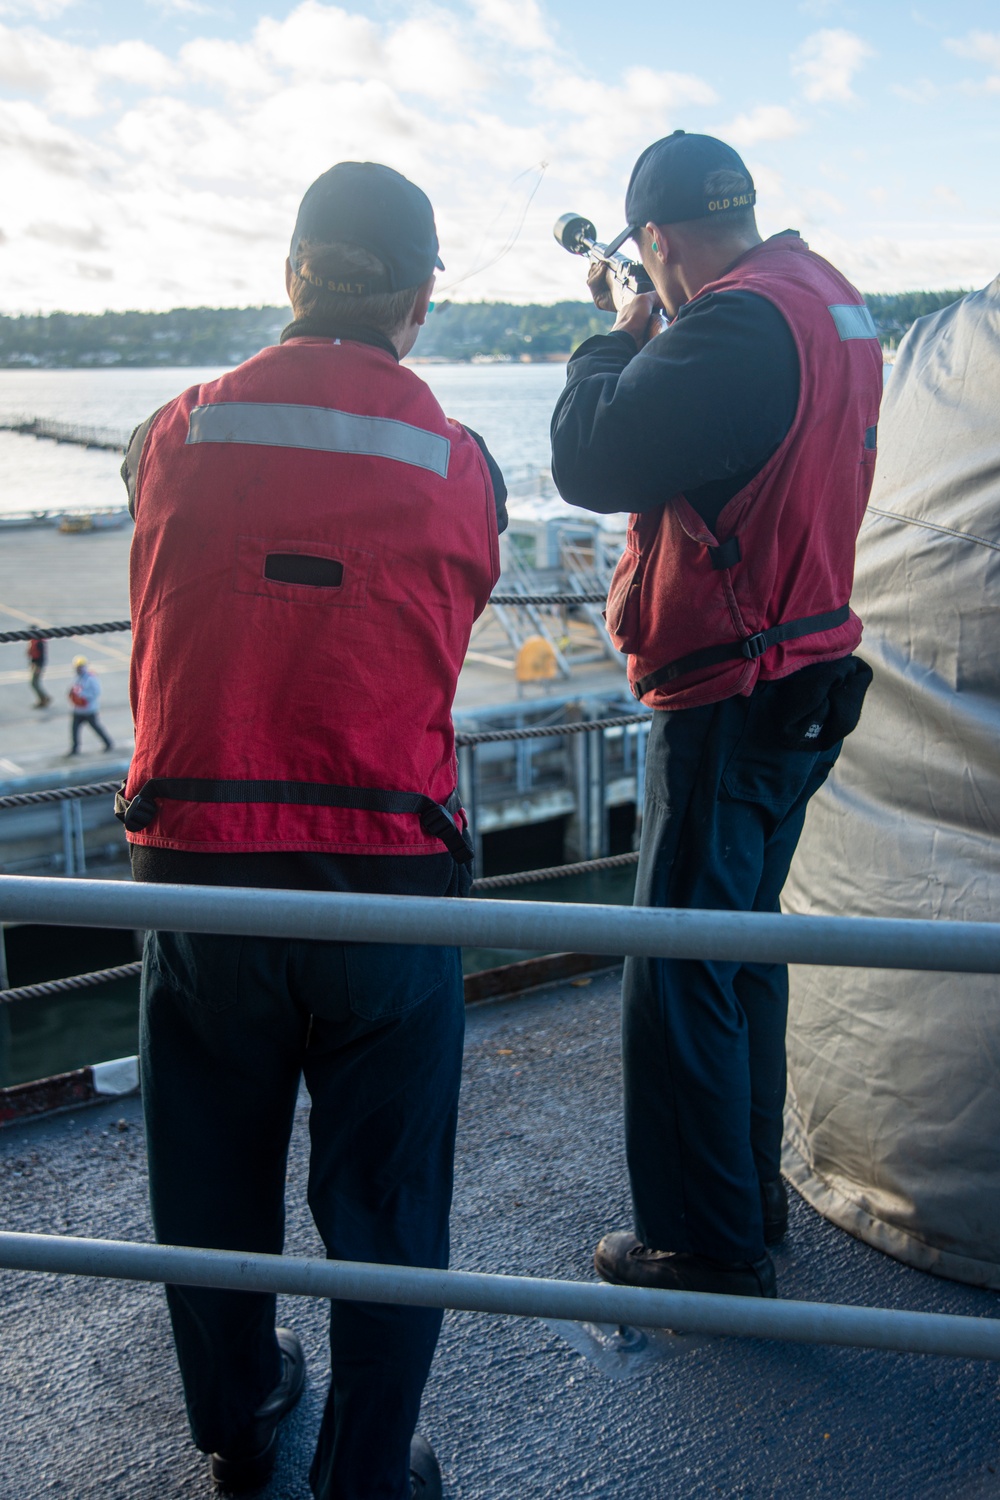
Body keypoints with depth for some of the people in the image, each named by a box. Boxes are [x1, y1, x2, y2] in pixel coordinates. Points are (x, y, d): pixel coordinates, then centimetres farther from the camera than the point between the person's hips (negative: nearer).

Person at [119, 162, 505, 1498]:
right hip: (387, 873, -2)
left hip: (195, 862, 2)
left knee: (212, 1174, 22)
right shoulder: (460, 466, -6)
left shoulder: (172, 436, -2)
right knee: (384, 1199, 14)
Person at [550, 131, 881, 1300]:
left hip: (729, 702, -10)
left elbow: (590, 461, -20)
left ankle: (706, 1248, 12)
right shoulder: (830, 301, 12)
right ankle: (750, 1193, 35)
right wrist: (654, 334, 16)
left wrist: (620, 338, -4)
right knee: (742, 953, 20)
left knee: (678, 980, 0)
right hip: (802, 683, 10)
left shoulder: (740, 324, -20)